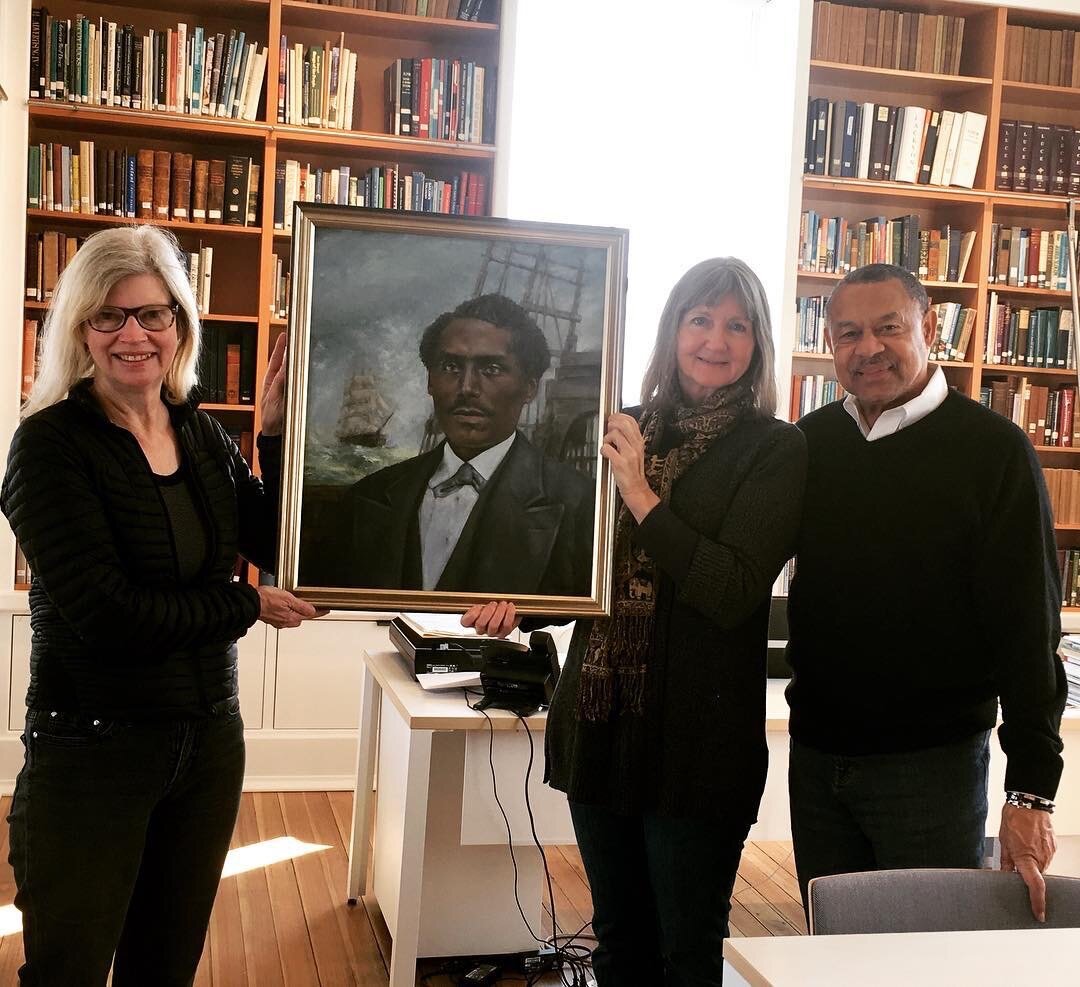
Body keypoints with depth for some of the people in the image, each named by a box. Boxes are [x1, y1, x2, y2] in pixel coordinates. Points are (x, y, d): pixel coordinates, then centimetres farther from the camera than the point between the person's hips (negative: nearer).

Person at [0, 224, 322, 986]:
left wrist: (279, 431, -9)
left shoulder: (204, 436, 4)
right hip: (91, 751, -5)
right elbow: (105, 615, -20)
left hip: (210, 739, 5)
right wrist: (248, 606, -12)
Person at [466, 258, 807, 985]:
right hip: (601, 723, 5)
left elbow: (731, 592, -16)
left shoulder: (776, 449, -7)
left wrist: (641, 496, -16)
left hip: (696, 739, -5)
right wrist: (521, 596, -5)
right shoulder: (625, 431, 6)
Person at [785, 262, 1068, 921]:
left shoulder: (994, 451, -10)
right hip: (816, 757, 4)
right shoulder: (810, 442, 4)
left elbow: (1029, 627, -13)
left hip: (934, 762, -4)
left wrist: (1032, 791, -16)